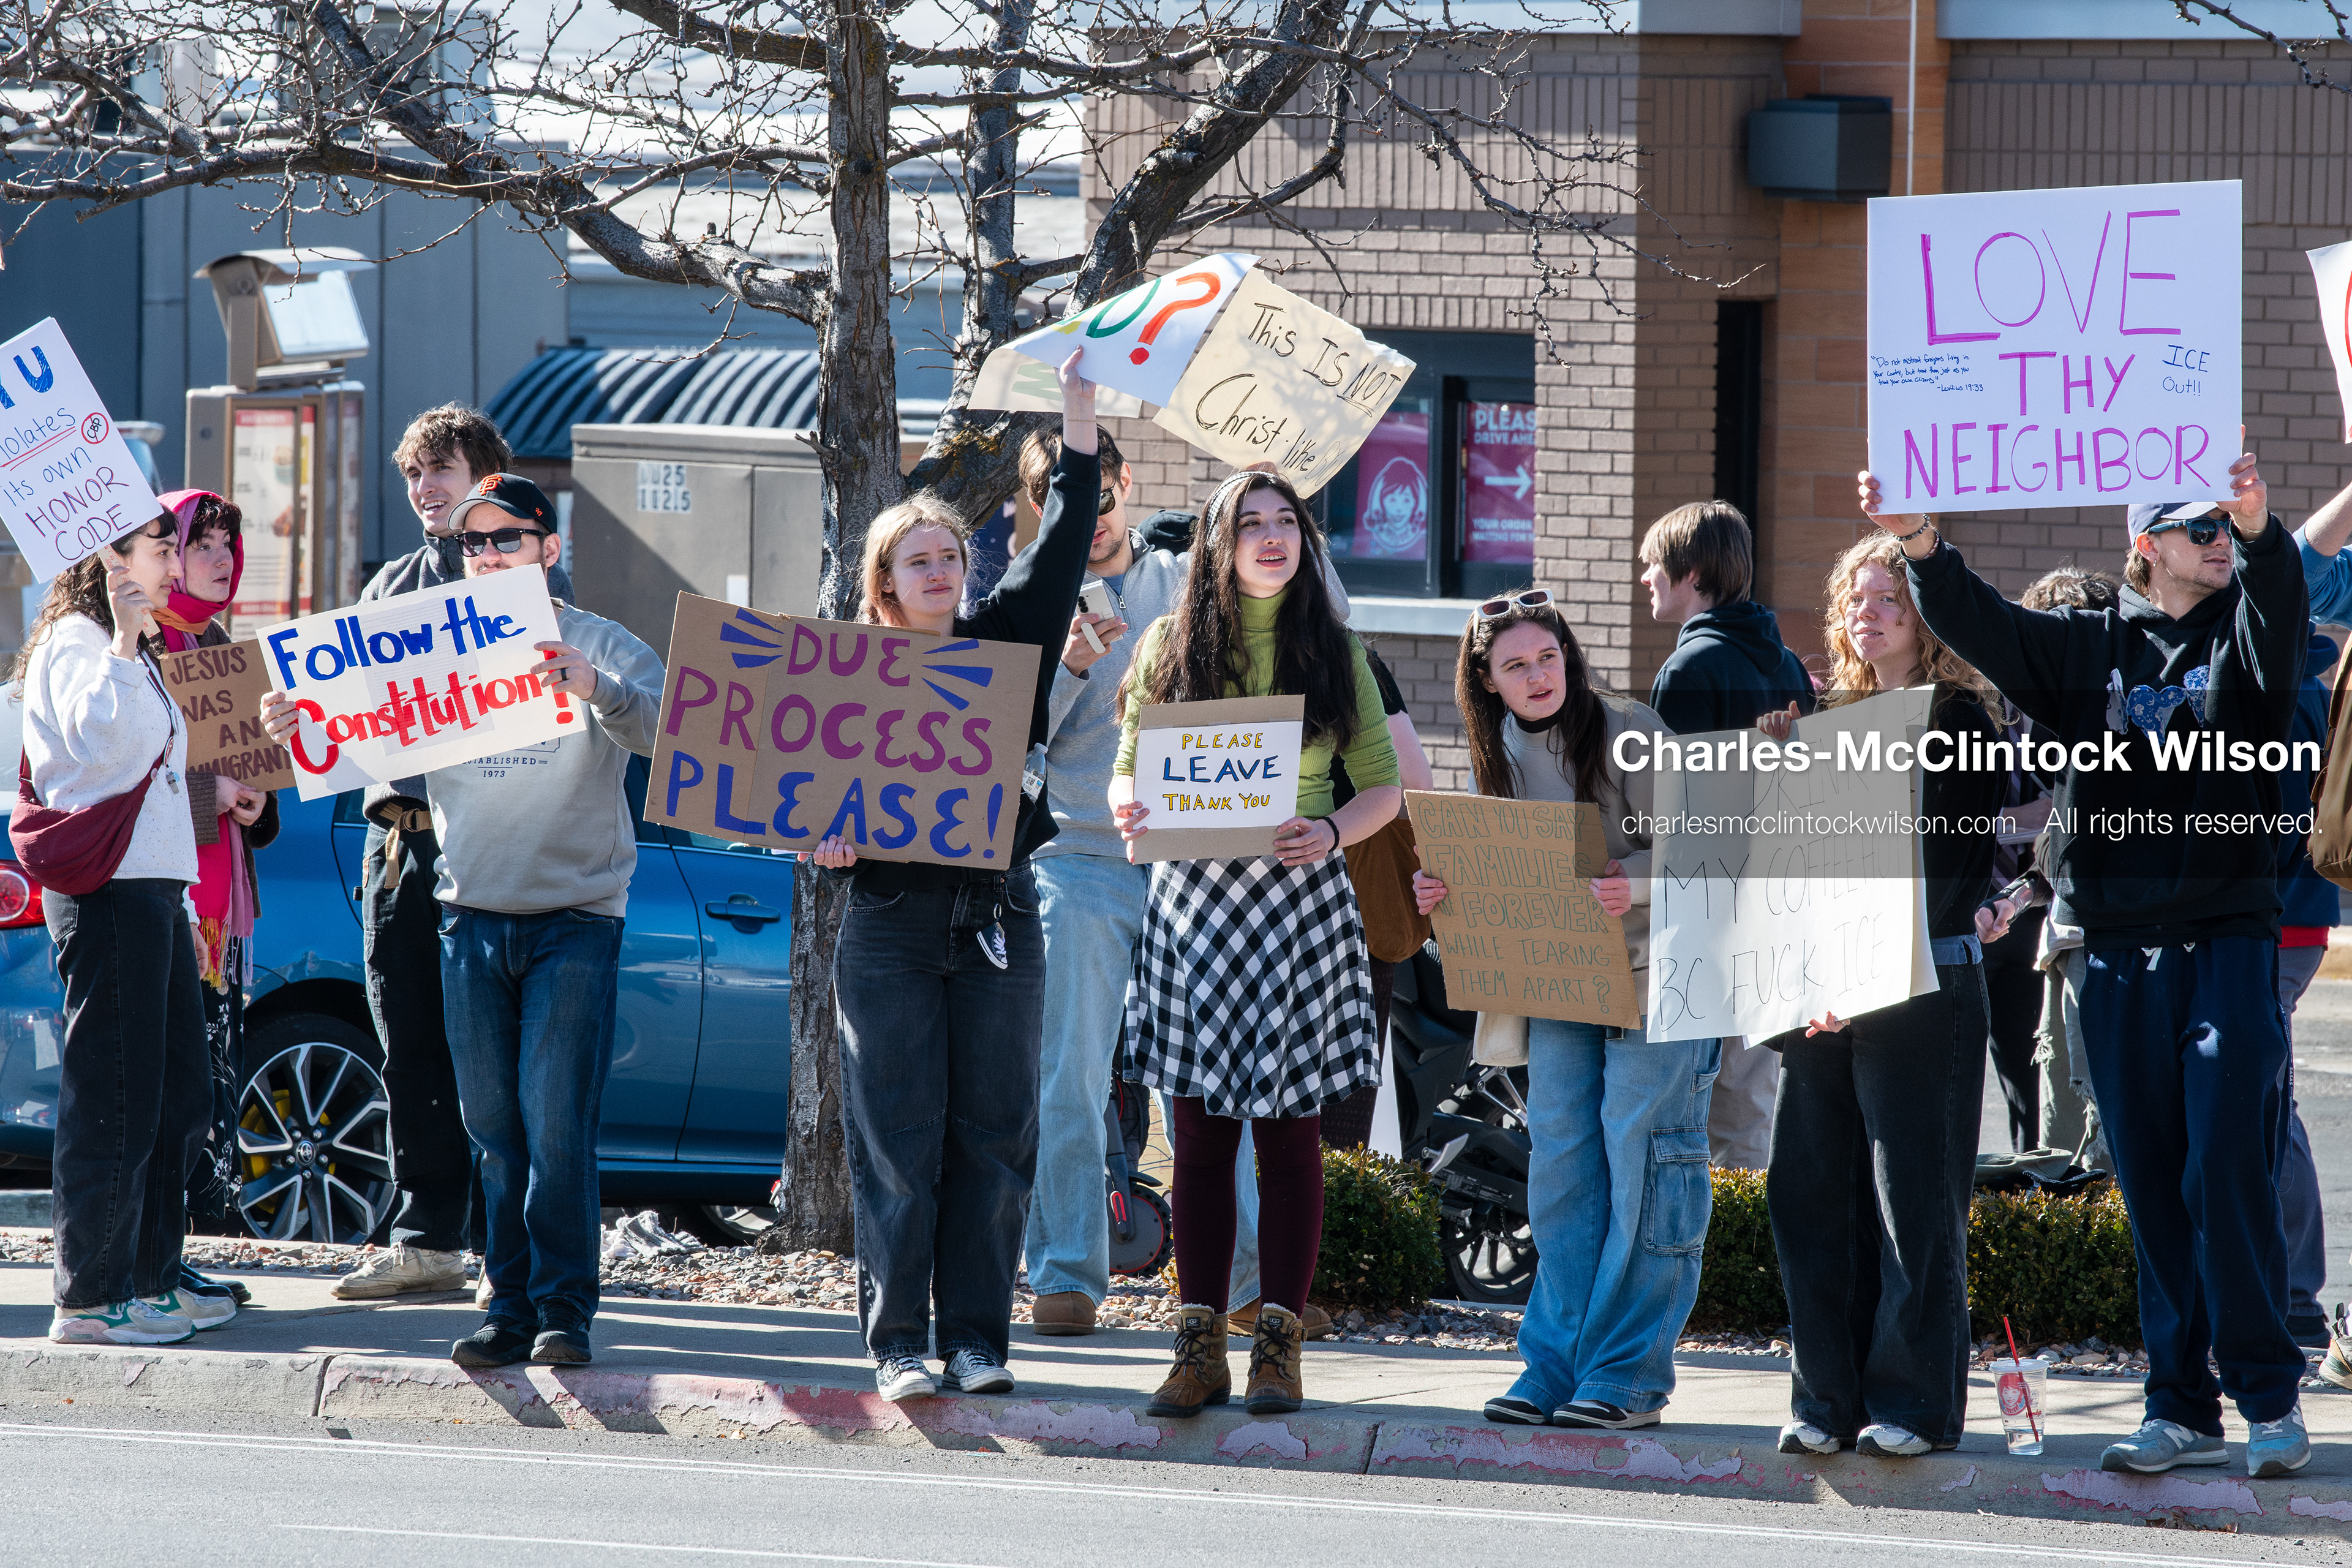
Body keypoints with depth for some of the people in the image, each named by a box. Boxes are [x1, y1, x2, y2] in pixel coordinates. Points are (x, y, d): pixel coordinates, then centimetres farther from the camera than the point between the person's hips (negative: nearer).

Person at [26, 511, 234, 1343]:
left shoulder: (130, 651, 23)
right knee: (115, 1097, -10)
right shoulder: (74, 642, -9)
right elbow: (95, 736, -27)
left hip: (153, 888, 10)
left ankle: (152, 1276, 20)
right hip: (106, 891, -10)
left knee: (180, 1093, 12)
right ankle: (90, 1298, -9)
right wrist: (124, 639, -32)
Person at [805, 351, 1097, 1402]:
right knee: (897, 1143, -2)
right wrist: (825, 840, -12)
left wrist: (1079, 416, -5)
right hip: (890, 927, -2)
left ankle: (979, 1335, 7)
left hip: (998, 918, 2)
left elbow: (1063, 542, 2)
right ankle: (898, 1343, 2)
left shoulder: (1006, 641, 10)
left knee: (993, 1137, 2)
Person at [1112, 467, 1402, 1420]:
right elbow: (1129, 769, 11)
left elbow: (1385, 784, 8)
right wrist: (1132, 814, -12)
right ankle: (1199, 1345, 5)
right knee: (1201, 1134, 1)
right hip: (1192, 899, 0)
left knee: (1290, 1131, 0)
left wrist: (1333, 832, -12)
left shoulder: (1334, 653, 7)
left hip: (1298, 899, 0)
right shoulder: (1172, 647, 7)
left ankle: (1278, 1343, 4)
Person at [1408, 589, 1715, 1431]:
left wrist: (1637, 886, -30)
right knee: (1560, 1164, 5)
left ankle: (1628, 1376, -2)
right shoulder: (1502, 754, 8)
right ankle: (1557, 1364, 10)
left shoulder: (1631, 732, -11)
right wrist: (1440, 891, -3)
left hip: (1653, 974, -6)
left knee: (1640, 1161, -6)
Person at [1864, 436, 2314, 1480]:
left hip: (2229, 944, -3)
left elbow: (2278, 610, -17)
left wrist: (2259, 530, -39)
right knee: (2151, 1187, 5)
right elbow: (1980, 626, 0)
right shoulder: (2087, 650, 11)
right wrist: (1921, 548, -18)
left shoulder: (2241, 639, 5)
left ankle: (2270, 1395, -1)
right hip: (2118, 953, 3)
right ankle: (2181, 1409, 11)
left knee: (2226, 1175, -10)